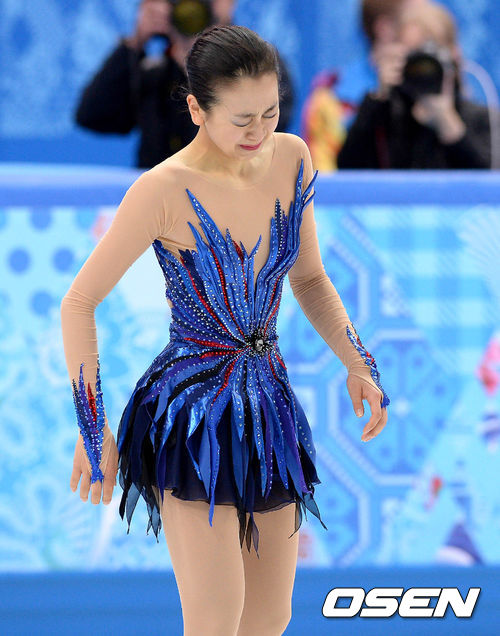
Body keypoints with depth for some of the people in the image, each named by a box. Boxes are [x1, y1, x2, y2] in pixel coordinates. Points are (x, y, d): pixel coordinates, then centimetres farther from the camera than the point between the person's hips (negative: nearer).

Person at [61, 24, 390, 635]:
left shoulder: (291, 159, 1)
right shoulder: (162, 191, -17)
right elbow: (79, 303, -9)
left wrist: (357, 364, 2)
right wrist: (93, 432, -8)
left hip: (269, 409, 6)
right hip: (192, 416, -6)